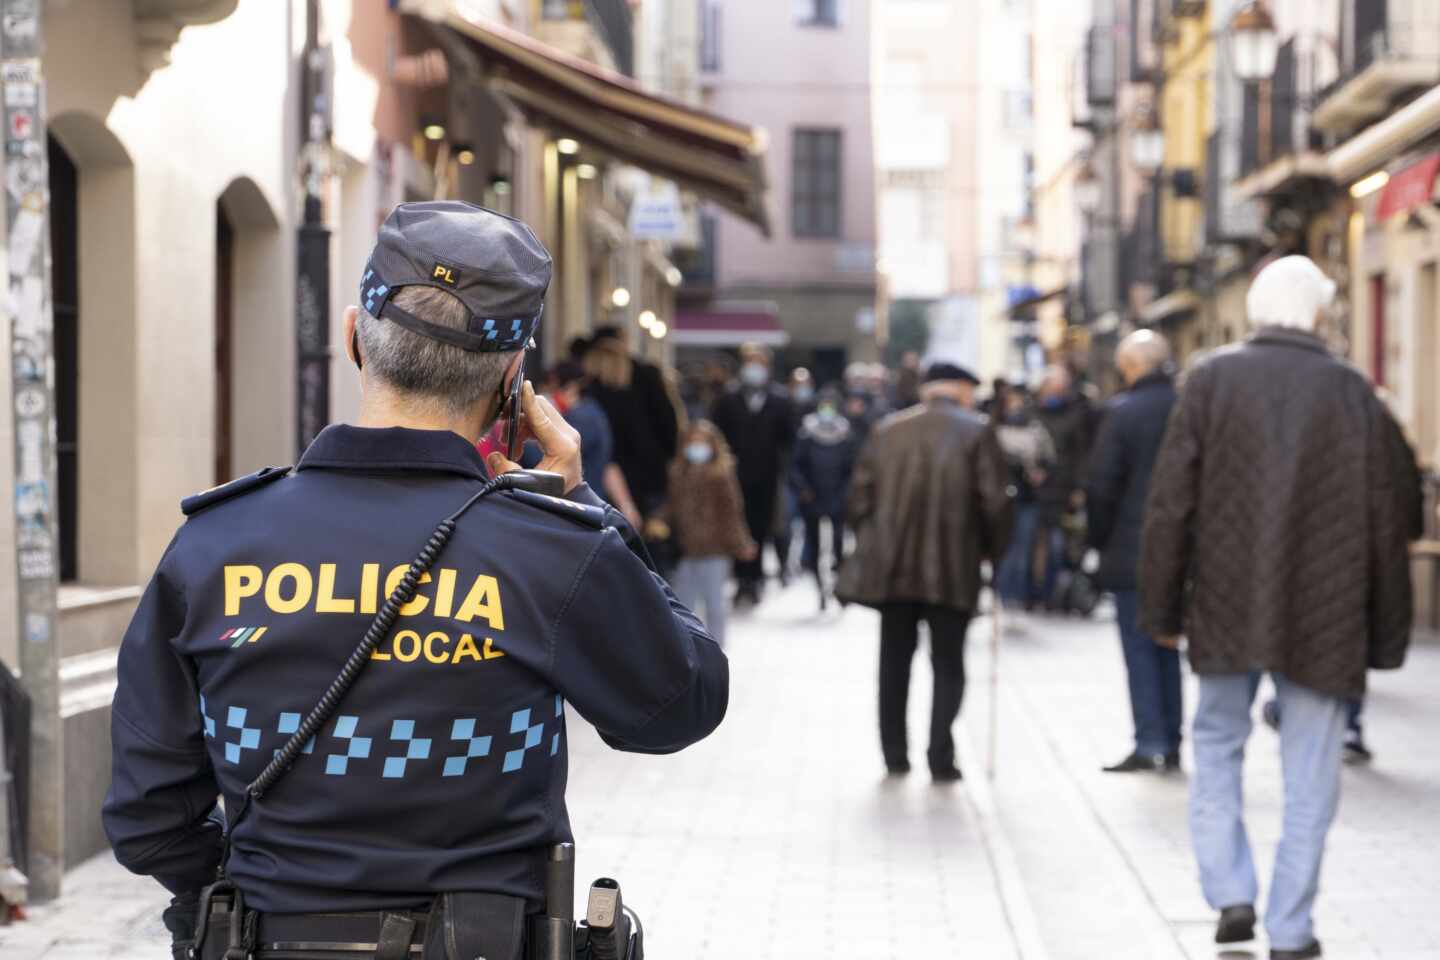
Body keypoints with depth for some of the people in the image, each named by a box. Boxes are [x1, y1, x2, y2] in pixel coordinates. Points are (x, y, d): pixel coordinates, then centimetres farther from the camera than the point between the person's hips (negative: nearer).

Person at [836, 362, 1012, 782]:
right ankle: (941, 758, -2)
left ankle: (895, 755, 15)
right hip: (953, 569, -3)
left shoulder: (887, 430, 7)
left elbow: (860, 494, 5)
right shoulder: (976, 432, -3)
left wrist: (871, 543, 16)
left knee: (895, 660, 14)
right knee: (948, 664, 6)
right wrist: (993, 550, 6)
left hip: (890, 566, 3)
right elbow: (994, 501, -8)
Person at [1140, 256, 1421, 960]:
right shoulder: (1352, 394, -1)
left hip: (1227, 610, 0)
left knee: (1217, 748, 18)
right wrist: (1388, 635, 9)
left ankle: (1231, 895, 7)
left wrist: (1161, 609, 5)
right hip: (1324, 615, 0)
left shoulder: (1213, 380, -3)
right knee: (1310, 775, 7)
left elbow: (1170, 502, -4)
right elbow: (1390, 518, 2)